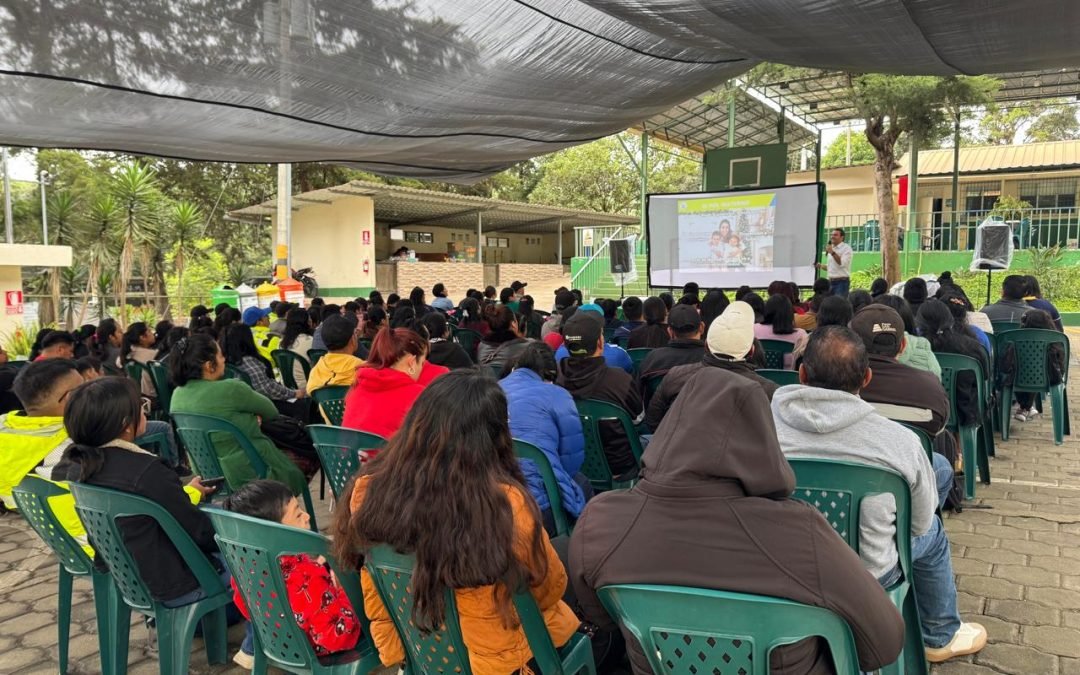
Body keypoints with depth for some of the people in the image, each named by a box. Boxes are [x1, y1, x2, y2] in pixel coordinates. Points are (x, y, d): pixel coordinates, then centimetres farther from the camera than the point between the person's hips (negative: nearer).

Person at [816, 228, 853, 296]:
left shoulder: (846, 248, -6)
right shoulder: (831, 248, 18)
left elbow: (842, 263, -18)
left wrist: (832, 252, -22)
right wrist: (821, 266, 8)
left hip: (841, 282, -7)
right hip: (830, 282, 7)